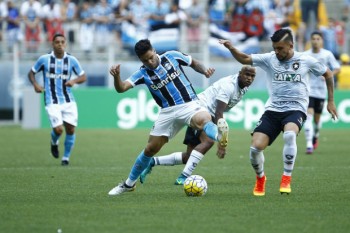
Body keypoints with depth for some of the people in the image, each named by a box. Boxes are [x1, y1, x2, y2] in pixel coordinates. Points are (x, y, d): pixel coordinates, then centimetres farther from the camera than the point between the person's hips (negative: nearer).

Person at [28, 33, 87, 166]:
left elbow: (83, 77, 8)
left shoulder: (71, 60, 2)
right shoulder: (44, 59, -1)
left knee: (70, 129, -2)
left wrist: (74, 81, -14)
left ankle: (66, 157, 17)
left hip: (68, 100, 2)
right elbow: (31, 73, 10)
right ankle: (54, 143, 22)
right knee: (58, 129, -15)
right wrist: (35, 84, -9)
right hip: (52, 102, -2)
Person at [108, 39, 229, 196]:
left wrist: (204, 70, -3)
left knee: (203, 119, -39)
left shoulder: (172, 56, 1)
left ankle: (220, 136, -72)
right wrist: (116, 76, -33)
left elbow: (193, 63, 17)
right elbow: (121, 88, -13)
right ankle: (129, 184, 24)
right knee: (151, 149, 7)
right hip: (168, 111, 2)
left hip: (189, 105, -2)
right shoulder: (143, 74, 0)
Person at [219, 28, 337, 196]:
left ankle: (286, 179, -19)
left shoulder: (306, 60, 1)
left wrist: (330, 101, 15)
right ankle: (260, 178, 19)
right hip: (272, 110, 3)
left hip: (295, 109, -2)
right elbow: (244, 59, -3)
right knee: (255, 147, -14)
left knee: (289, 135, -37)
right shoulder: (269, 59, 3)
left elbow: (328, 74, 15)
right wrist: (231, 48, -23)